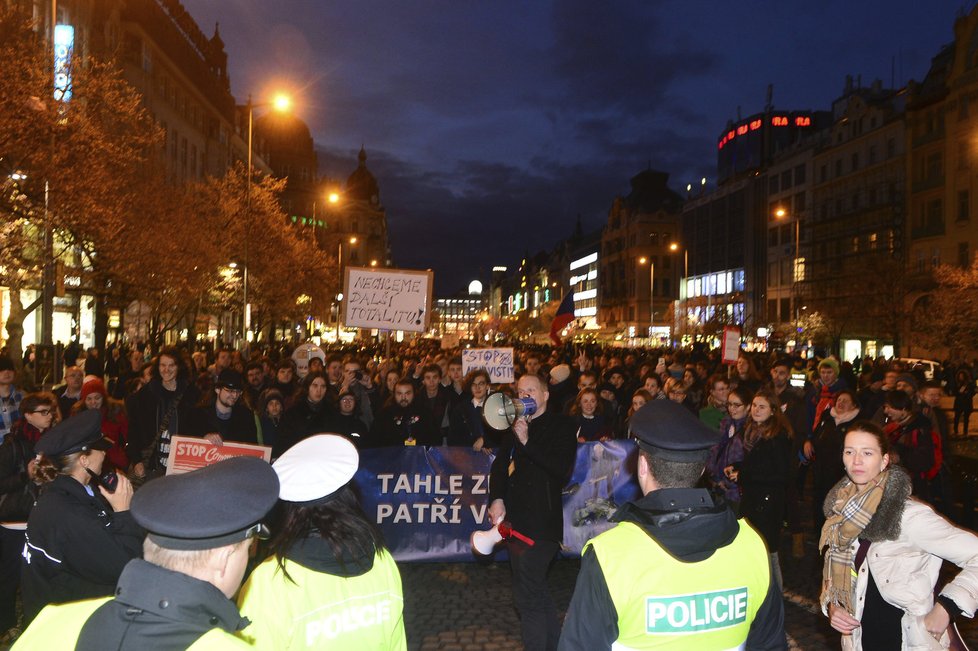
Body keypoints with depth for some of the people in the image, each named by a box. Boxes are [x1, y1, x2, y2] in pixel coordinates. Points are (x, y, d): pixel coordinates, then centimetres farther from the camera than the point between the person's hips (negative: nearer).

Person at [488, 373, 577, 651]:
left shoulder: (561, 425, -6)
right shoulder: (516, 426, 13)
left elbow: (562, 469, -17)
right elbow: (500, 464, 12)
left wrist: (527, 443, -20)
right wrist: (497, 498, -3)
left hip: (542, 523, -8)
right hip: (515, 520, 8)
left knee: (527, 596, -7)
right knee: (538, 591, 20)